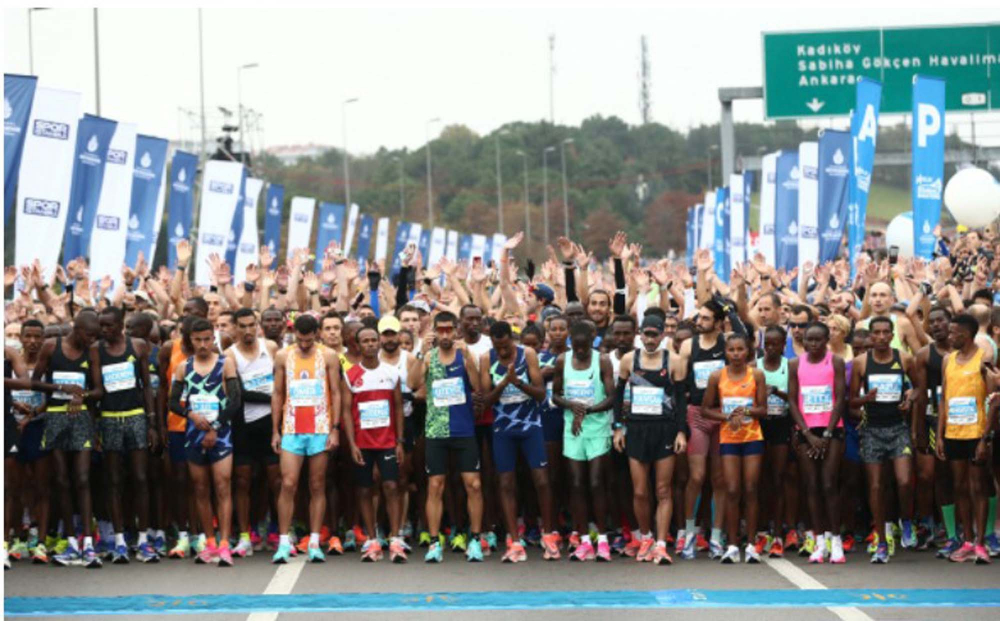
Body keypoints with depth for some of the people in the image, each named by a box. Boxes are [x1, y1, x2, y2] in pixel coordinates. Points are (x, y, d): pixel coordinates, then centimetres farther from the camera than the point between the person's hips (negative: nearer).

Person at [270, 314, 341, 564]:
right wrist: (275, 431, 6)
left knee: (317, 487, 4)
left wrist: (335, 429, -4)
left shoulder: (328, 356, 3)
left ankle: (314, 543, 7)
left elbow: (336, 394, 4)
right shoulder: (283, 356, 6)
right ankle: (283, 542, -4)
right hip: (291, 430, 0)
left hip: (320, 430, 0)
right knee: (288, 484, -8)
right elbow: (277, 394, 10)